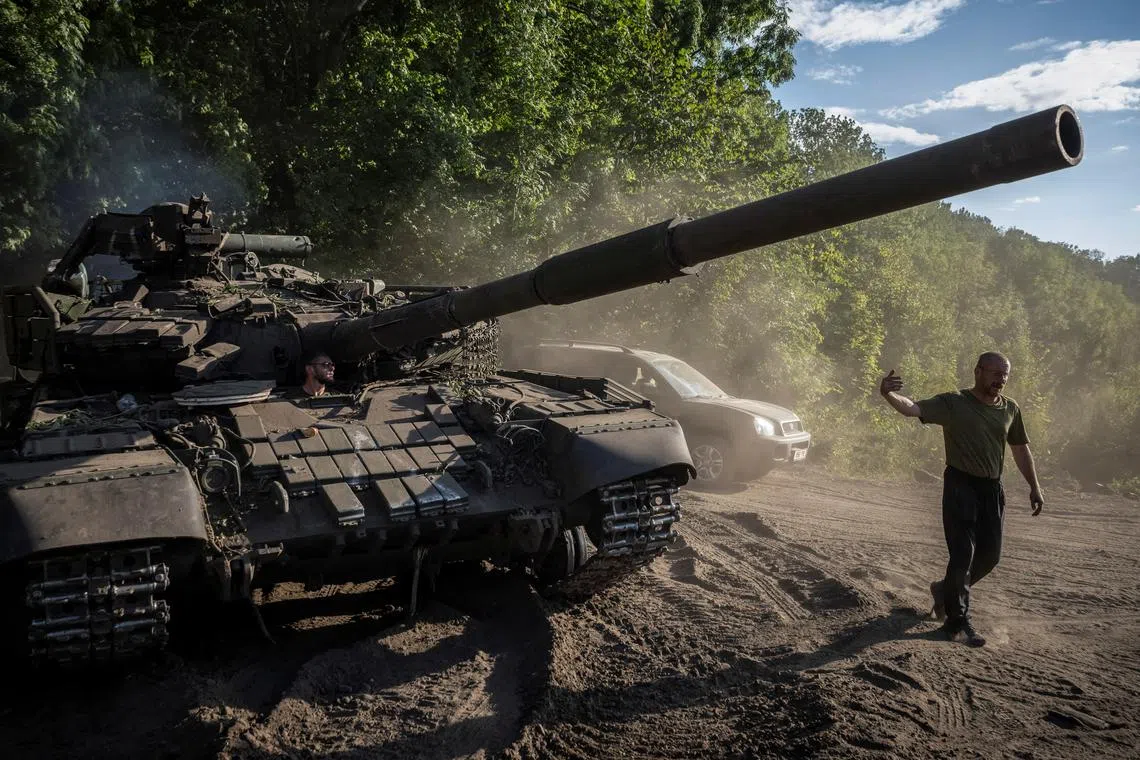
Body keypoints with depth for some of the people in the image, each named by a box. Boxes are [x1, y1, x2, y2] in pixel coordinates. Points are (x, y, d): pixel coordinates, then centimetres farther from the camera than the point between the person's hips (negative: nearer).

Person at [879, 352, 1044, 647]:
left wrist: (1034, 487, 18)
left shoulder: (1010, 409, 7)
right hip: (961, 486, -6)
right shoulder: (954, 403, -10)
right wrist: (888, 395, -45)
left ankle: (946, 590, 36)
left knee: (990, 555, 11)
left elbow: (1020, 449, 18)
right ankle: (957, 622, 9)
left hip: (992, 489, 6)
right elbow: (913, 408, -24)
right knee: (962, 555, -5)